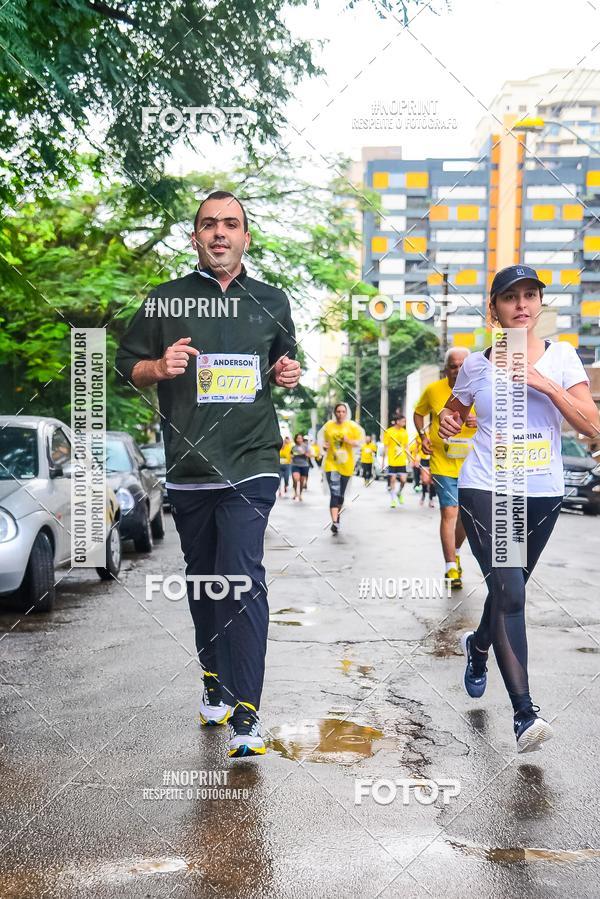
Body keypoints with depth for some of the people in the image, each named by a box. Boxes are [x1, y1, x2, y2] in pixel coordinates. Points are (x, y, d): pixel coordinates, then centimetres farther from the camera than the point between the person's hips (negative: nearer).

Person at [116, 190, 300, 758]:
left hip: (250, 464, -2)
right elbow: (126, 363, 10)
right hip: (188, 466, 2)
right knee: (202, 579, 13)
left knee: (242, 578, -14)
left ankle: (245, 715, -13)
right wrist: (160, 366, -11)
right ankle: (216, 682, 33)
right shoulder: (165, 300, 7)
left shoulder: (271, 302, 11)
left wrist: (288, 375, 1)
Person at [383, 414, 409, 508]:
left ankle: (399, 493, 27)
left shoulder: (405, 432, 6)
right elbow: (385, 447, -2)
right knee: (393, 480, 2)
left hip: (402, 461, 3)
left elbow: (406, 447, 14)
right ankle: (394, 499, 13)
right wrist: (383, 460, -4)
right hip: (392, 461, -3)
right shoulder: (388, 432, -5)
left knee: (403, 480, -1)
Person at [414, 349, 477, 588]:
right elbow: (419, 413, 14)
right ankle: (451, 568, -3)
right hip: (443, 463, -2)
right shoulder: (433, 390, -4)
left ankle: (454, 552, 41)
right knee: (449, 513, -9)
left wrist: (481, 421, -24)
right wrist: (423, 435, -3)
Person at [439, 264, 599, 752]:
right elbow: (455, 408, 19)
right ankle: (524, 713, -17)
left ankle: (479, 646, 51)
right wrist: (447, 421, -4)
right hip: (487, 491, -2)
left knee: (507, 588, 18)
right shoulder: (476, 364, 0)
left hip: (543, 494, 3)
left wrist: (546, 384, -18)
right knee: (509, 592, -17)